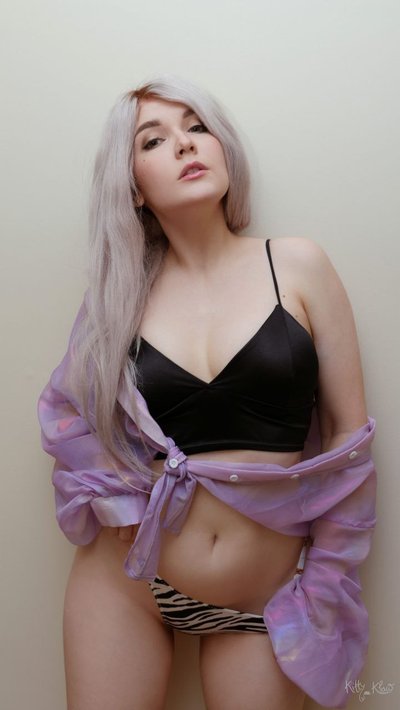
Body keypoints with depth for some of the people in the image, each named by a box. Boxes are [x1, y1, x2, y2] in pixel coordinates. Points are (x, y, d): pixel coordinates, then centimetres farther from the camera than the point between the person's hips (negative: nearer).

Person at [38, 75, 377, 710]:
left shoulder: (296, 265, -6)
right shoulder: (124, 294, -3)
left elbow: (349, 432, -3)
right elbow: (66, 409, 11)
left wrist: (324, 583, -1)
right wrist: (116, 502, -4)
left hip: (262, 604, 0)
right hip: (127, 583, 1)